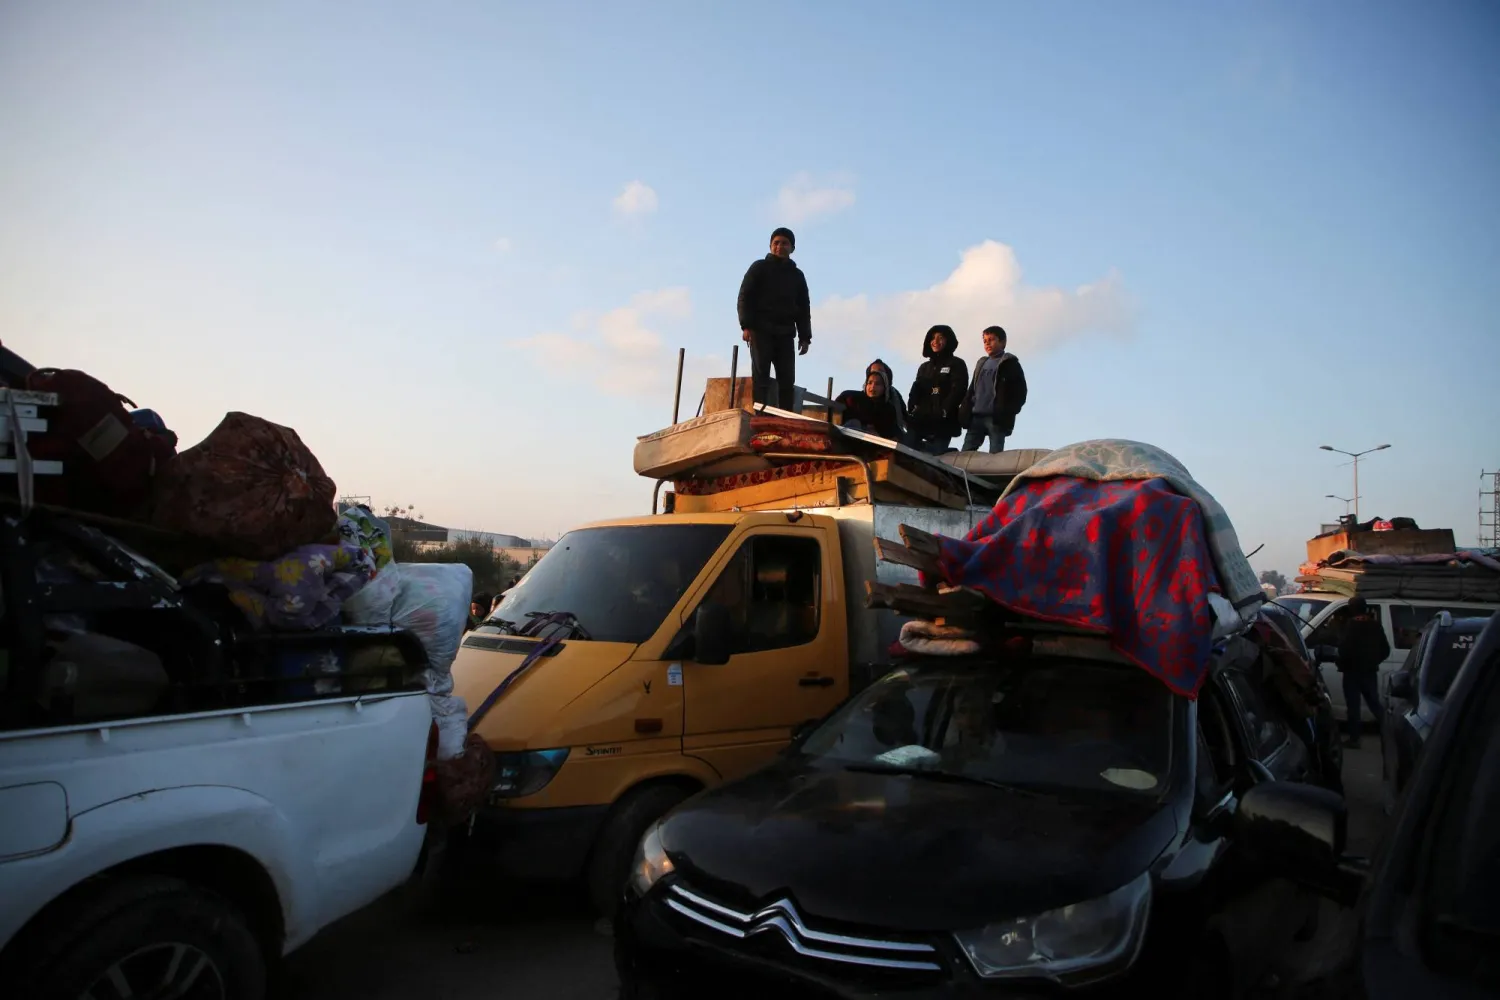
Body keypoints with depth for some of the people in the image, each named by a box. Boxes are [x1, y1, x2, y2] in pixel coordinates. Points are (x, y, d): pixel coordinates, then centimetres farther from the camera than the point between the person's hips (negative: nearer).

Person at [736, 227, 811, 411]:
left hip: (785, 333, 3)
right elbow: (745, 297, 1)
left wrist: (804, 336, 7)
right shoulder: (759, 267, 8)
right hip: (761, 330, -3)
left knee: (787, 379, -4)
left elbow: (804, 308, 18)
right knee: (760, 376, -10)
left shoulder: (797, 275, 19)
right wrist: (746, 325, -13)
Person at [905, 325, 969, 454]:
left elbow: (957, 391, -7)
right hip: (919, 421, 5)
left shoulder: (957, 364, 7)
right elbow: (915, 391, 16)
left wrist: (943, 412, -20)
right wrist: (912, 410, -4)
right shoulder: (924, 367, 25)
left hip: (942, 423, -5)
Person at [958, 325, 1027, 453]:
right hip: (976, 417, 6)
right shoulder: (981, 363, 24)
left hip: (997, 418, -6)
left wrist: (1007, 413, -15)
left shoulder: (1010, 364, 5)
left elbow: (1020, 392, -3)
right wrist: (964, 411, 9)